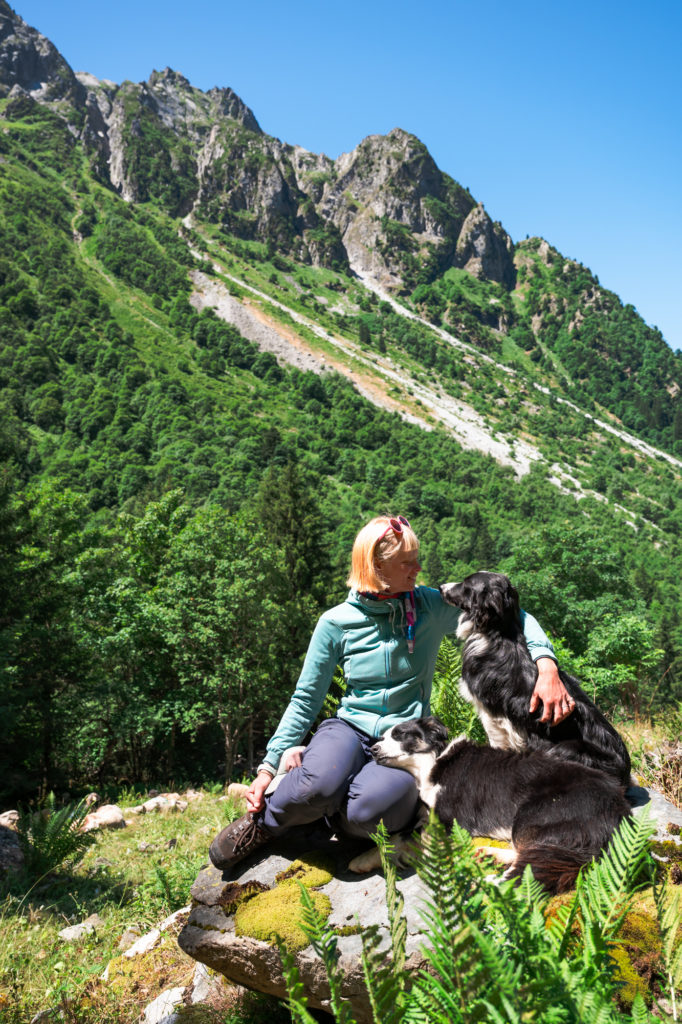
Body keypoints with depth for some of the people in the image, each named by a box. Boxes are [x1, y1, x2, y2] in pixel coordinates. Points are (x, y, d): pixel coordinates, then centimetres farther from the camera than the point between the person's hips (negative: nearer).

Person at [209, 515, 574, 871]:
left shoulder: (431, 606, -3)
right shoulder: (336, 623, -4)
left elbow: (514, 618, -1)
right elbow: (305, 701, 3)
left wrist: (547, 667, -19)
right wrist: (268, 767, -2)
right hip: (349, 727, 0)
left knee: (368, 810, -35)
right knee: (319, 786, -36)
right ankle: (264, 822, -3)